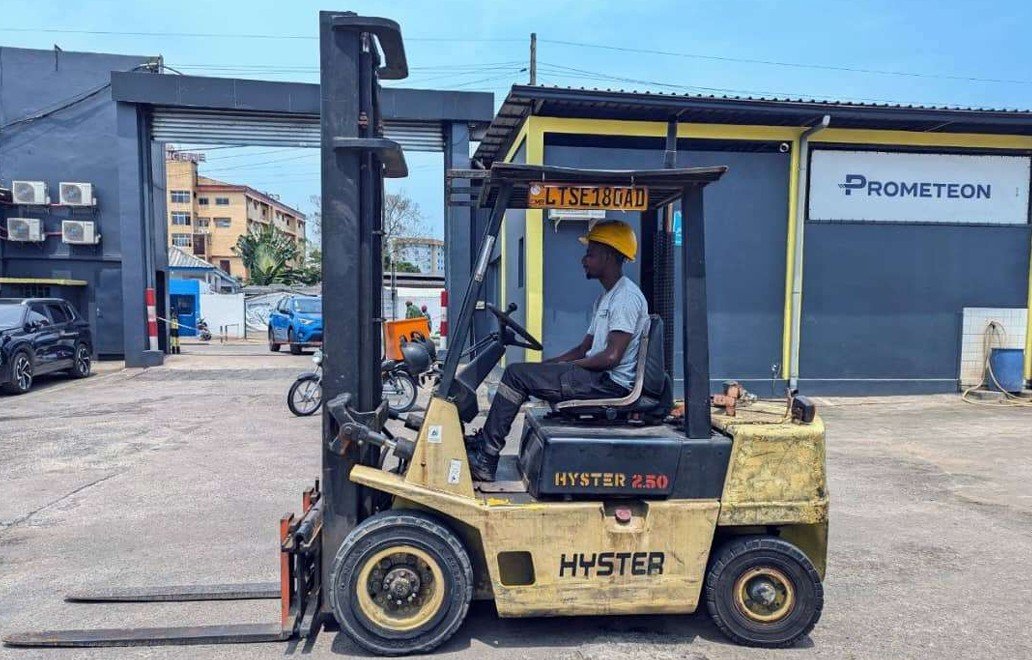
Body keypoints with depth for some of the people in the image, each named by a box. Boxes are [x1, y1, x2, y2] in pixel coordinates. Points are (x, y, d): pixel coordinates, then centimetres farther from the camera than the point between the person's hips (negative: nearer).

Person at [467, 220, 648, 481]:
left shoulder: (626, 296, -13)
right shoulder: (606, 297, 21)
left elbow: (612, 356, -22)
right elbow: (584, 348, 20)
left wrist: (568, 366, -9)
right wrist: (547, 365, 7)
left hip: (611, 383, -10)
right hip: (598, 379, 10)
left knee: (517, 374, -13)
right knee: (524, 372, 12)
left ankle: (485, 458, -8)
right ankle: (485, 442, 10)